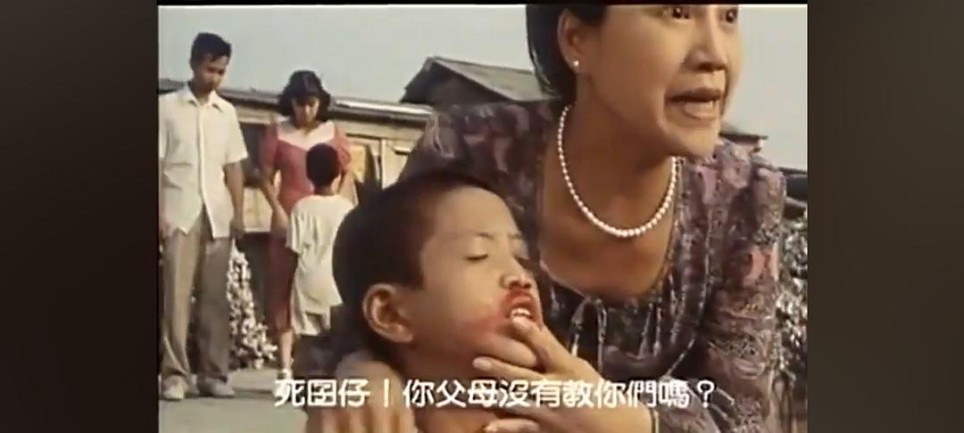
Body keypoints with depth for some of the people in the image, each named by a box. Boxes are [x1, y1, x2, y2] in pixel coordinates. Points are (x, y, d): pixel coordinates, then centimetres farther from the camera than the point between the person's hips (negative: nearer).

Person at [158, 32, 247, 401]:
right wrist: (159, 213, -8)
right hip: (179, 214, -3)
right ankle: (174, 374, -2)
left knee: (215, 297, 4)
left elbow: (233, 166, 13)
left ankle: (213, 373, 9)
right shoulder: (167, 106, 3)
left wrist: (239, 212, 3)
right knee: (177, 295, -5)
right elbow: (158, 163, 0)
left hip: (218, 215, 3)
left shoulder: (227, 112, 13)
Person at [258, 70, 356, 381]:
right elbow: (266, 177, 4)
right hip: (289, 218, -1)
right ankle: (285, 365, -1)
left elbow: (348, 175, 9)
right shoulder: (277, 133, 3)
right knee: (285, 288, -2)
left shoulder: (333, 133, 6)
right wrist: (277, 211, -8)